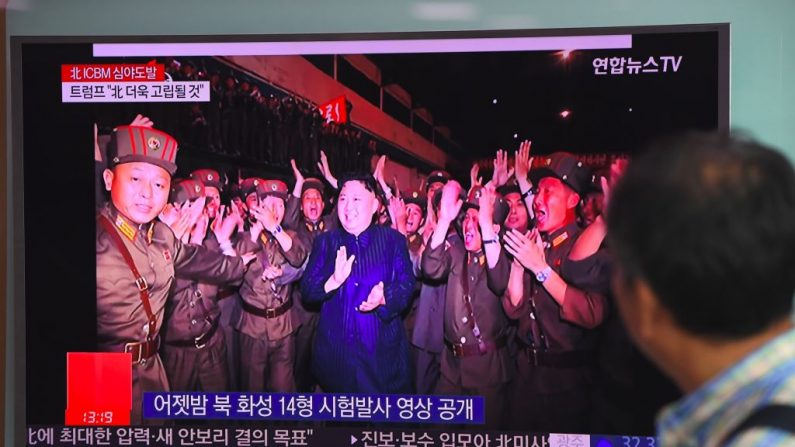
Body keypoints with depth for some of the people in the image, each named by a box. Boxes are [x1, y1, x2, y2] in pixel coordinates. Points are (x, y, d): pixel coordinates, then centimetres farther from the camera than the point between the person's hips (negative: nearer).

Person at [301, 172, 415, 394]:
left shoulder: (393, 240, 3)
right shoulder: (325, 242, 7)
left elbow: (406, 286, -5)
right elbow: (306, 290, 1)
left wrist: (383, 298, -26)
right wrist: (333, 282, -20)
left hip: (383, 352, -1)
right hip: (335, 352, 1)